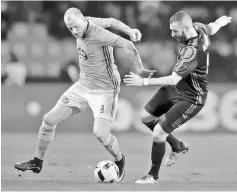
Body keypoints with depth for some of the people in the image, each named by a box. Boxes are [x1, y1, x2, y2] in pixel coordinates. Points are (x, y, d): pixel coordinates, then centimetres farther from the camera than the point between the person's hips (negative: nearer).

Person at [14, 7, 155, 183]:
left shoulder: (98, 35, -26)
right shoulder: (85, 22, -3)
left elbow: (128, 46, -28)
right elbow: (111, 21, 9)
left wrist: (140, 70, -21)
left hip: (104, 90, -8)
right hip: (82, 86, 8)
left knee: (101, 134, -19)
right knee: (49, 120, 4)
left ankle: (120, 162, 11)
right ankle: (37, 162, 19)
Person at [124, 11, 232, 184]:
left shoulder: (192, 51, -35)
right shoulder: (198, 28, -9)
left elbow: (173, 79, -36)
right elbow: (213, 28, 15)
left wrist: (143, 82, -35)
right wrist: (222, 21, 40)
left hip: (190, 99, -10)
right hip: (175, 88, 10)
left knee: (158, 133, -11)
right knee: (146, 117, 12)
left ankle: (153, 176, 10)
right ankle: (178, 146, 32)